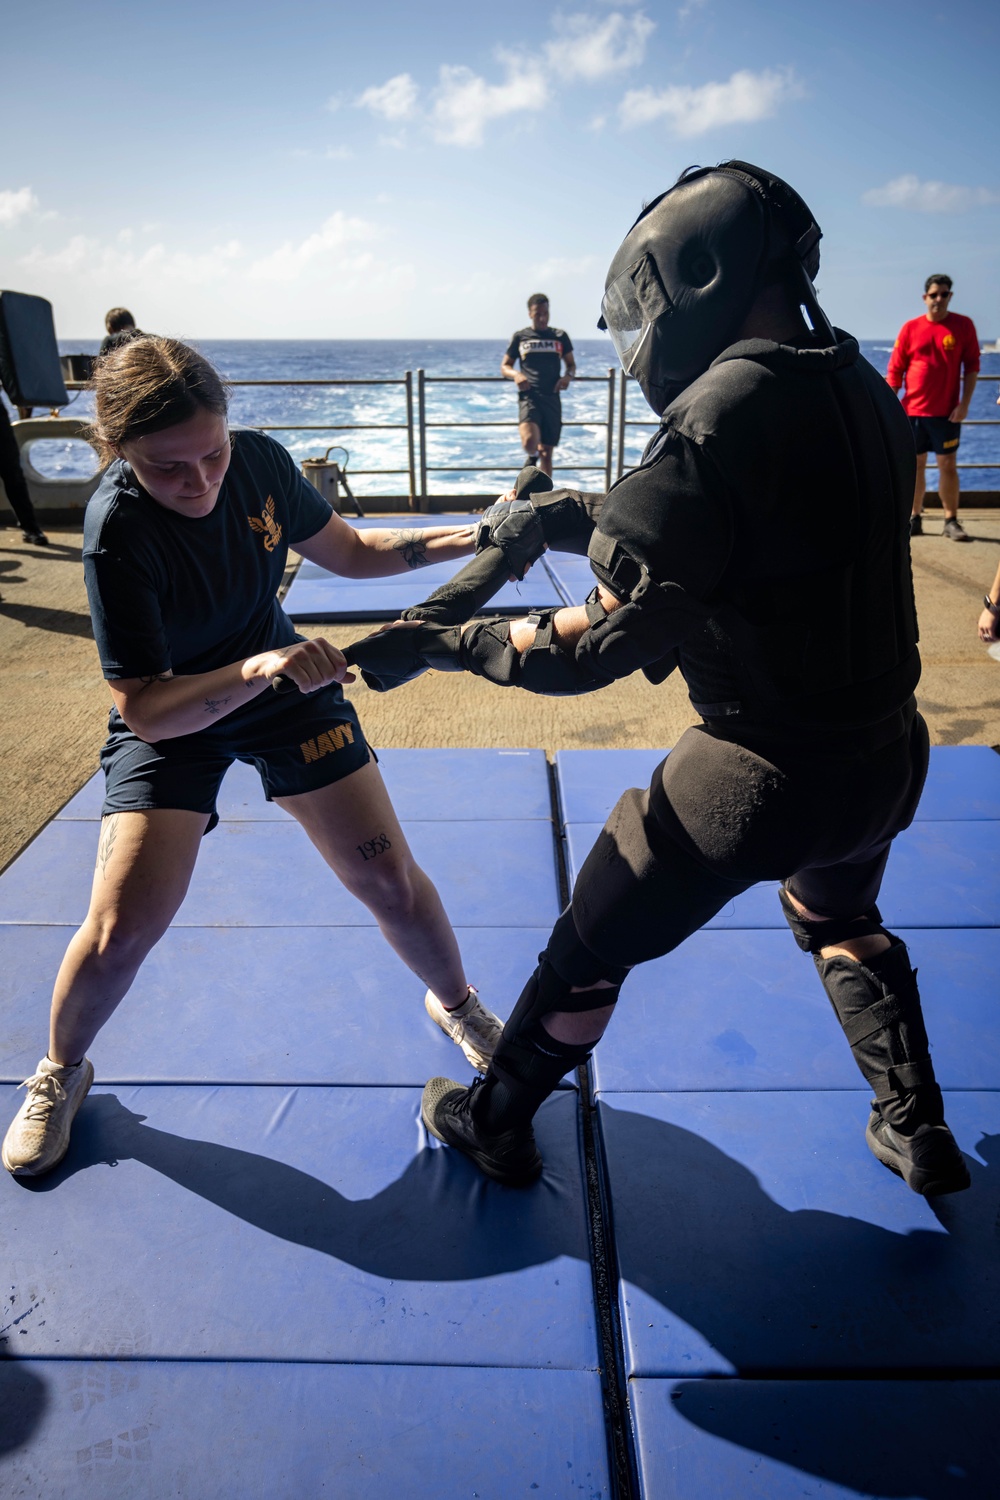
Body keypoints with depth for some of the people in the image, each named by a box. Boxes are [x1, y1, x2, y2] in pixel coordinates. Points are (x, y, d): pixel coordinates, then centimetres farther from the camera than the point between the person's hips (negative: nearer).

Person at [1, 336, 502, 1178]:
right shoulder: (119, 531, -29)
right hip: (171, 718, -3)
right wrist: (253, 671, -47)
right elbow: (142, 708, -30)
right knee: (121, 928, -10)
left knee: (390, 879, -1)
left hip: (284, 682, 3)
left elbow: (350, 552, 1)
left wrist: (456, 541, -14)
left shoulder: (258, 461, -16)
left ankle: (456, 1004, 30)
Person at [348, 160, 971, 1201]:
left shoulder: (716, 419, -20)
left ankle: (492, 1125, 37)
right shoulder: (861, 390, 5)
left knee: (593, 947, 14)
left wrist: (436, 644, -12)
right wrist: (573, 515, 12)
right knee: (839, 919, 36)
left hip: (758, 769, -7)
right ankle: (918, 1135, 46)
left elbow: (605, 642, -21)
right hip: (884, 754, 8)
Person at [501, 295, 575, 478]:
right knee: (530, 442, -27)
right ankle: (532, 458, 10)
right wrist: (515, 374, -10)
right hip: (529, 397, -2)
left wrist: (568, 376, -4)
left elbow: (571, 364, 20)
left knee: (546, 453, 5)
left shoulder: (560, 336, 12)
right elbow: (504, 367, 13)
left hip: (552, 398, 2)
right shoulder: (520, 337, 8)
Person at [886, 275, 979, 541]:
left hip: (947, 411, -1)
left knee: (948, 465, -1)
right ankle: (915, 517, 16)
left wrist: (964, 403, -6)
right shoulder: (910, 328, 3)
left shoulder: (963, 325, 2)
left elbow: (972, 366, 2)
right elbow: (895, 371, 4)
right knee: (915, 465, 6)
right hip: (913, 410, 1)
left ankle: (951, 521, 4)